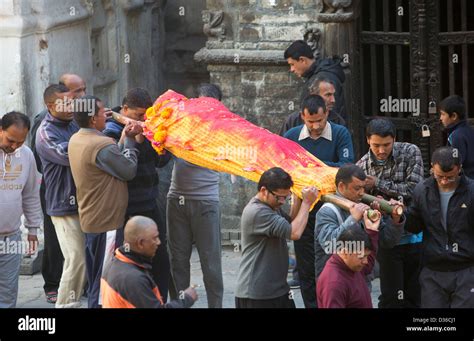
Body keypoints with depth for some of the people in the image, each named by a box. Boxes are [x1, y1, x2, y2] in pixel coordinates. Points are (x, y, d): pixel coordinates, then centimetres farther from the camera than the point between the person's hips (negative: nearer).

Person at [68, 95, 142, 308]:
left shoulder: (76, 140, 6)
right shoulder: (102, 145, -23)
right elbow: (129, 171, -13)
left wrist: (125, 139, -1)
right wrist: (129, 141, -2)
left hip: (90, 219, 9)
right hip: (107, 221, -9)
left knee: (95, 279, 17)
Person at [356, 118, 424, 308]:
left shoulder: (410, 153, -5)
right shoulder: (362, 166, -2)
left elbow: (414, 189, -15)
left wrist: (378, 183, -14)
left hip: (414, 234, 0)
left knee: (414, 296, 9)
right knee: (391, 298, -2)